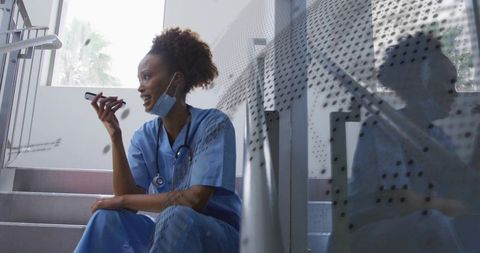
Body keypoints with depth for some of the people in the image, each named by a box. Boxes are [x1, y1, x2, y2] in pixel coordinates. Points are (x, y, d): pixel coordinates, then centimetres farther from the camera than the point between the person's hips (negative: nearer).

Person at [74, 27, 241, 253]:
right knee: (108, 217, -20)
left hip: (219, 234, -4)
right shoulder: (144, 136, 1)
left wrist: (120, 201, -16)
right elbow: (129, 196, -9)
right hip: (167, 231, 4)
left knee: (174, 217, -34)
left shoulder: (213, 124, -15)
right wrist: (115, 135, -15)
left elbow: (195, 200, -24)